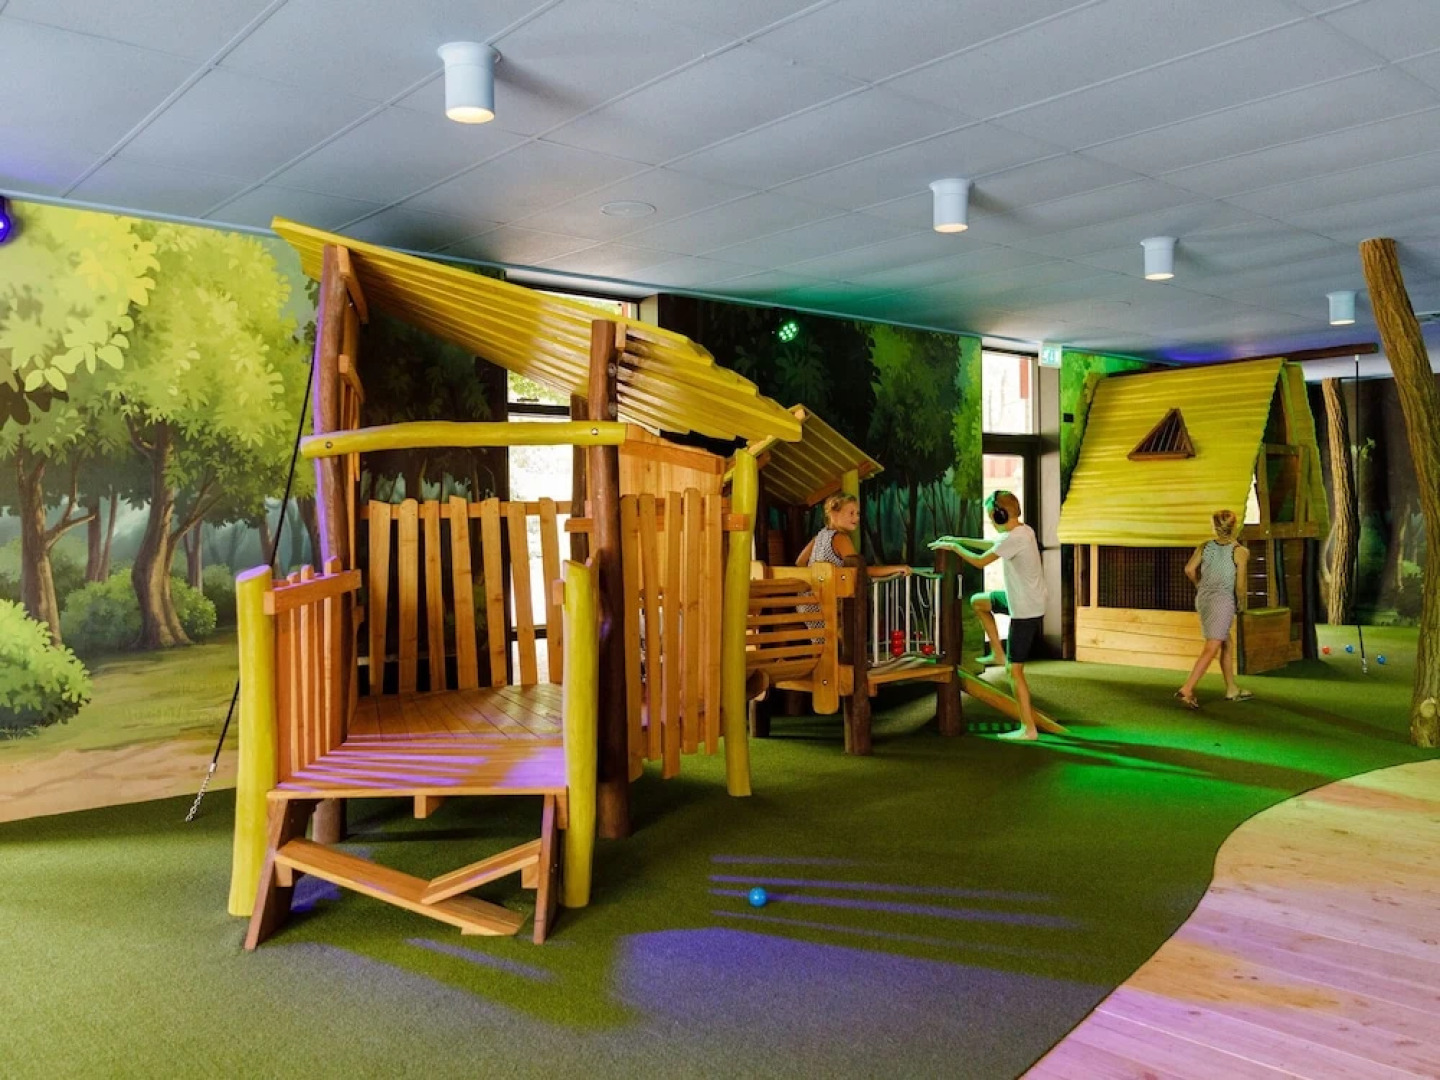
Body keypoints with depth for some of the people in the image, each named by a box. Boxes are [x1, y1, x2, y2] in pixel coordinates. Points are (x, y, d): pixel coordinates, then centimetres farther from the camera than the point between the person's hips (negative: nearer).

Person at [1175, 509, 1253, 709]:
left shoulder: (1205, 546, 4)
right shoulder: (1240, 551, -8)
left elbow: (1189, 569, -5)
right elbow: (1240, 585, -11)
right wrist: (1241, 604, 6)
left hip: (1203, 598, 6)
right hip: (1223, 600, -6)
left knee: (1227, 645, 20)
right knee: (1211, 648, -6)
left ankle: (1232, 690, 28)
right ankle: (1187, 690, -16)